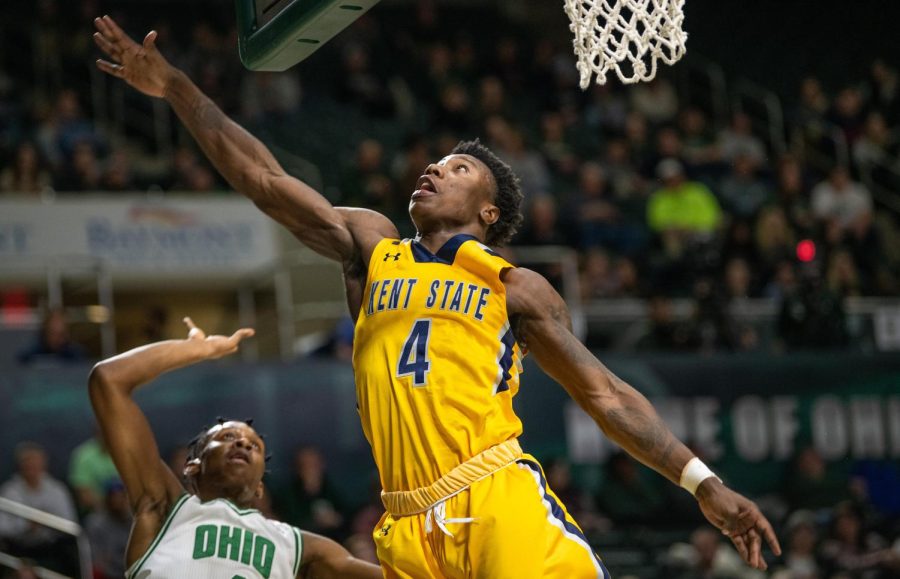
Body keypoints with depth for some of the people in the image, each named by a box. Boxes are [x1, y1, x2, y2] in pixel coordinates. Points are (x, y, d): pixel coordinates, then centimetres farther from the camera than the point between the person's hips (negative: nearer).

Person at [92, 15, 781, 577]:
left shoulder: (515, 287, 12)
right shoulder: (372, 248, 20)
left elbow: (607, 394, 11)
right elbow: (265, 180, 17)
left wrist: (704, 484, 3)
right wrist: (176, 89, 13)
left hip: (502, 504, -3)